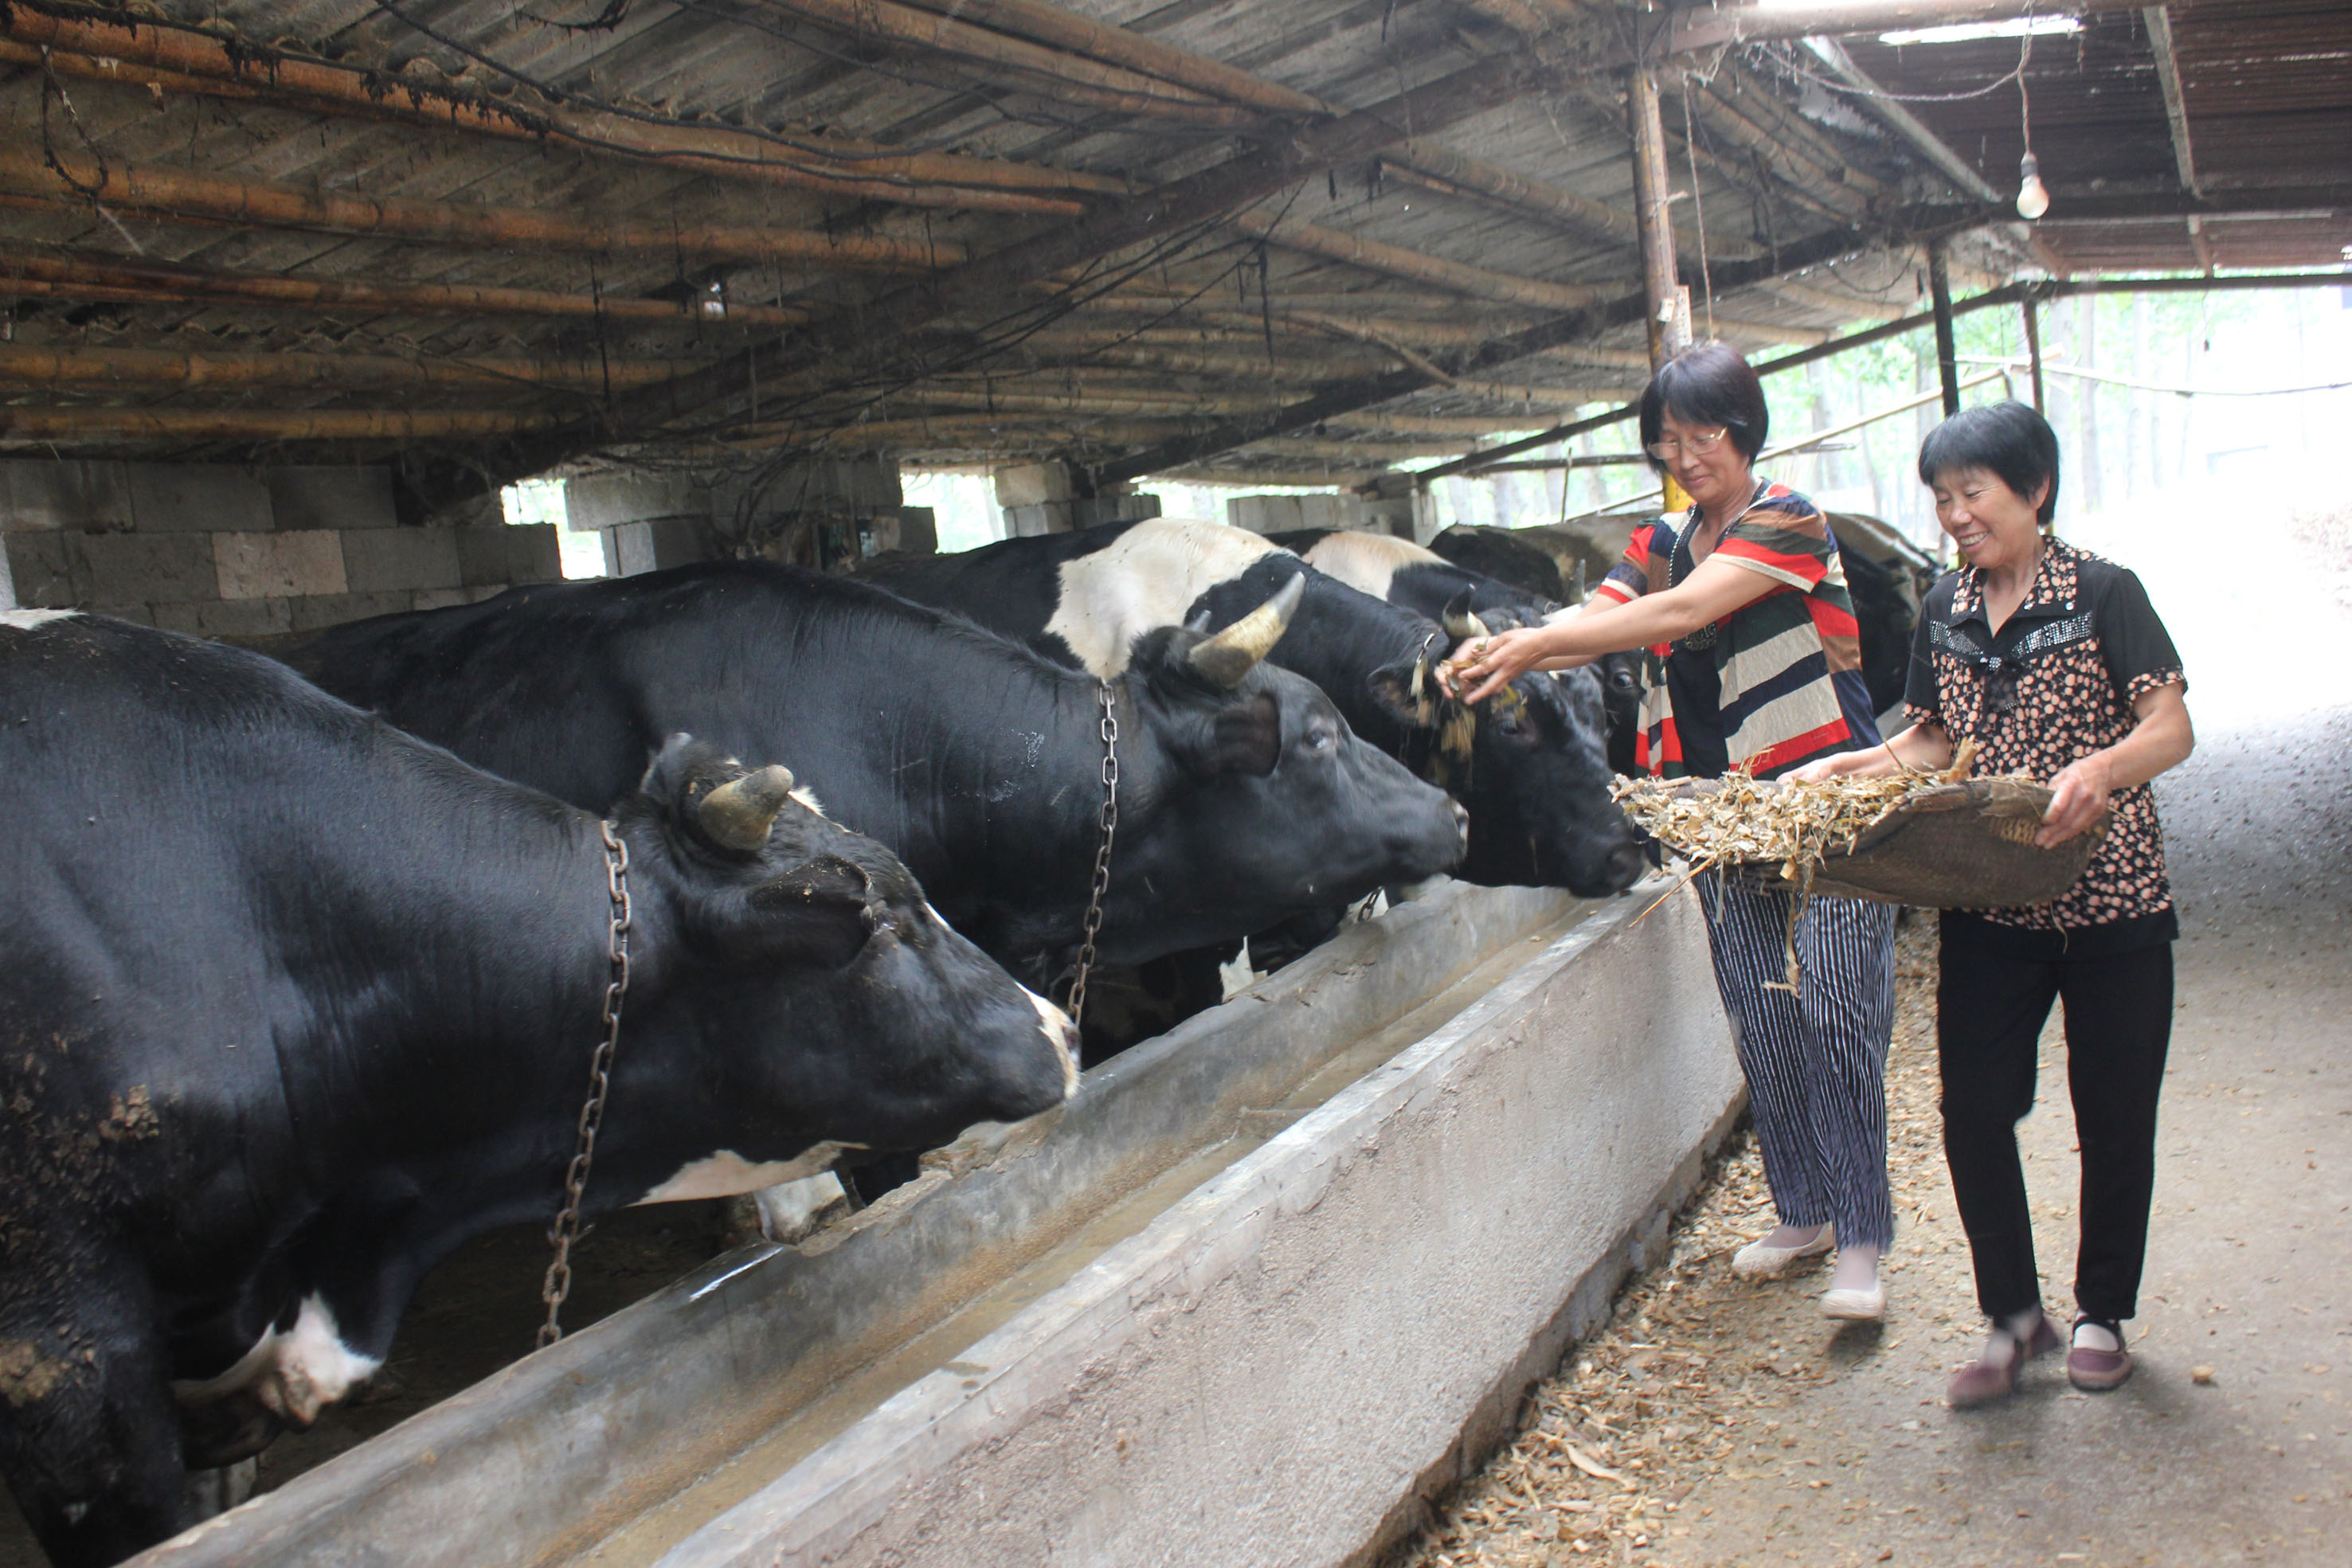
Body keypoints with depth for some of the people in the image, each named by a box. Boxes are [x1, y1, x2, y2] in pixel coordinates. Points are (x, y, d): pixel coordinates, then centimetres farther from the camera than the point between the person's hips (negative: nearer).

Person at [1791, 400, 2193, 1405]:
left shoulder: (2102, 594, -8)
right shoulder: (1944, 612, 7)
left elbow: (2173, 730, -15)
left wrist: (2098, 769, -35)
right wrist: (1847, 767, -1)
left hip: (2110, 899, -4)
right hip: (1988, 904, 4)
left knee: (2114, 1116, 7)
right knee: (1971, 1108, 1)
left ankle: (2103, 1315, 27)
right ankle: (2014, 1316, 19)